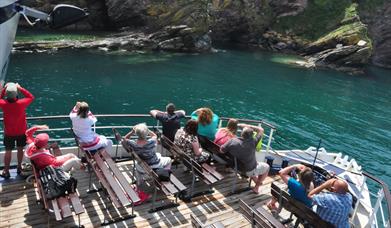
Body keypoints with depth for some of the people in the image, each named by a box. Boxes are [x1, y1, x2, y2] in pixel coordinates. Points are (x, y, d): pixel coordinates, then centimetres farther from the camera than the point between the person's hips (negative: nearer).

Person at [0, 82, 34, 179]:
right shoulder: (21, 103, -25)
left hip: (8, 132, 0)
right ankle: (19, 167, 33)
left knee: (8, 151, 13)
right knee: (20, 149, 18)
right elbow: (31, 97, -7)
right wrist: (20, 88, -12)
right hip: (21, 131, 0)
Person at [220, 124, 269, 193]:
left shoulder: (232, 141, -26)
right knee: (266, 167, 24)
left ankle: (257, 182, 51)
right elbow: (261, 129, -15)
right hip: (249, 171, -4)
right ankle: (256, 187, 27)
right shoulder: (252, 142, -31)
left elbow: (221, 150, -10)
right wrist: (245, 125, -15)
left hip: (236, 167, 4)